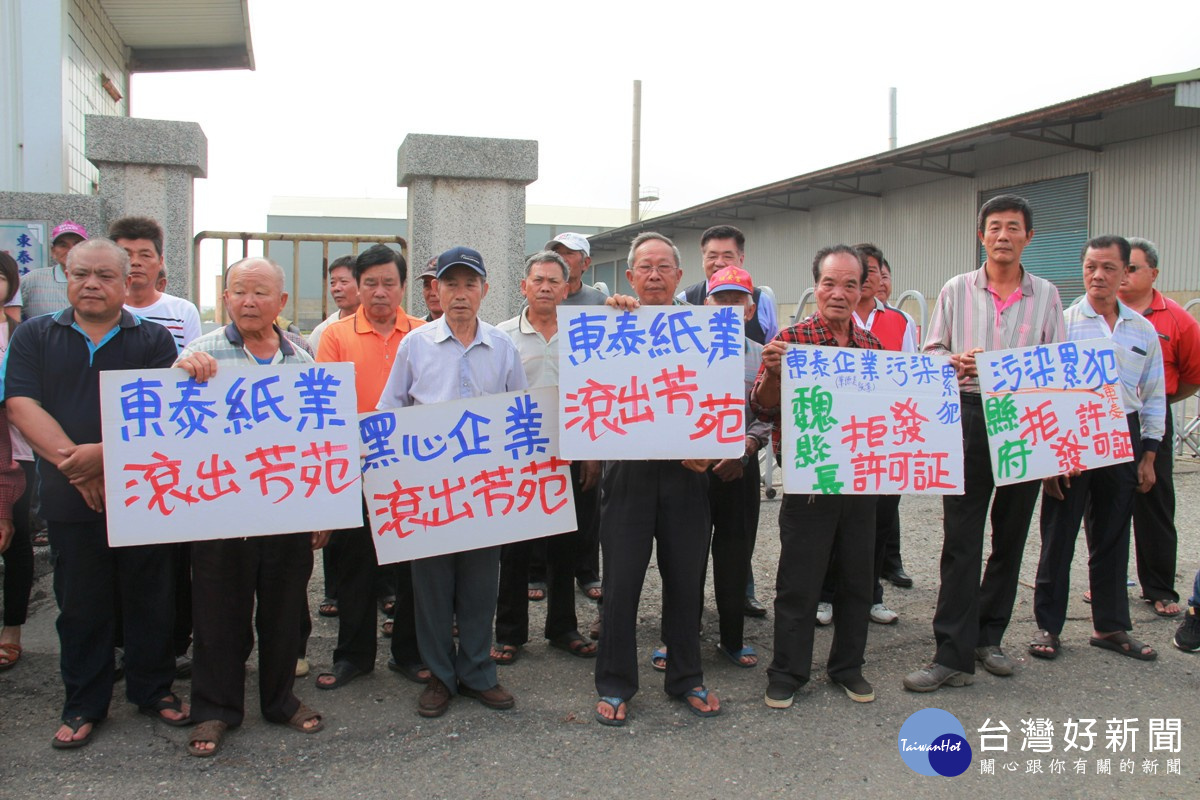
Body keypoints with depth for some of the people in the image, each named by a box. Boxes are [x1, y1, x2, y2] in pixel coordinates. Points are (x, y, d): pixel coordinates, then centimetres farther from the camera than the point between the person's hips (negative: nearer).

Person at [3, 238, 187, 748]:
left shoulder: (154, 339, 3)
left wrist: (105, 453, -22)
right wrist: (72, 459, -16)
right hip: (71, 496, 1)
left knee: (151, 597, 8)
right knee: (80, 604, 10)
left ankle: (153, 690, 25)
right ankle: (83, 704, 24)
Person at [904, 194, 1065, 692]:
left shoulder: (1046, 294, 10)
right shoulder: (957, 290, 8)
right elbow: (931, 350, 8)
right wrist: (953, 362, -15)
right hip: (969, 415, -2)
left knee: (1010, 534, 10)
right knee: (961, 538, -5)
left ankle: (988, 636, 24)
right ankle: (954, 655, -2)